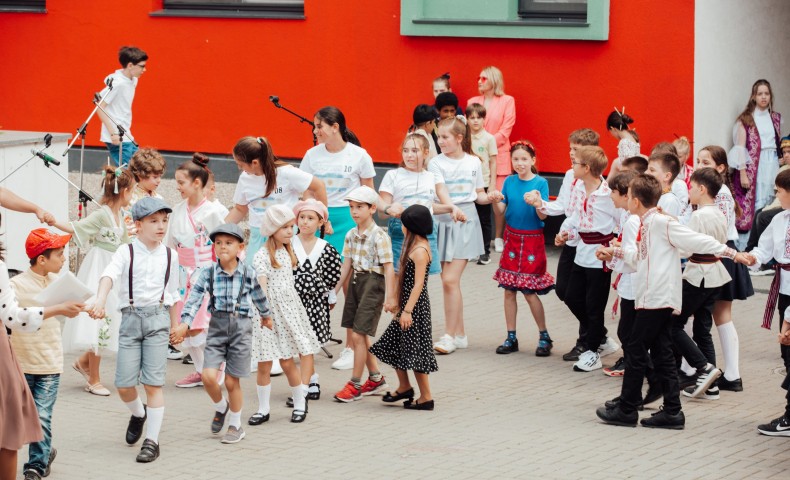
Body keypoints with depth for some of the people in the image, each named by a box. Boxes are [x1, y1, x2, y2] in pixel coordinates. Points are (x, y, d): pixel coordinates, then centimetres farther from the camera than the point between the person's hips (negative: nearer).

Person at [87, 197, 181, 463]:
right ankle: (138, 413, 35)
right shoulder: (126, 252, -1)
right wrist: (100, 300, -38)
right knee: (124, 384, 1)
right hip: (131, 317, 0)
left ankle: (152, 441, 1)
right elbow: (109, 275, -19)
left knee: (153, 383, -5)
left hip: (158, 316, 0)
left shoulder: (169, 256, 6)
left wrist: (175, 326, 17)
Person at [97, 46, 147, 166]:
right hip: (116, 138, -9)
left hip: (127, 137, 9)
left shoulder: (133, 80, 9)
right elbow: (100, 107, -17)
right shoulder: (117, 83, -17)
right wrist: (113, 133, -20)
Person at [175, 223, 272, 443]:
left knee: (232, 380, 2)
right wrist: (185, 323, -23)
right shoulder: (208, 272, -4)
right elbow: (195, 298, -10)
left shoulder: (248, 273, -3)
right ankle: (220, 406, 22)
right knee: (208, 376, -11)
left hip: (241, 327, -1)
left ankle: (235, 425, 20)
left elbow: (259, 296, 14)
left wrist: (266, 315, 29)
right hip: (217, 326, 1)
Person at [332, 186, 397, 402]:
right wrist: (333, 292, 12)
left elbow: (388, 268, -14)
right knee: (358, 335, 12)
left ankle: (355, 384, 1)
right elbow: (346, 265, 13)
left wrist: (389, 297, -18)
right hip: (356, 281, 8)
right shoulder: (351, 235, 8)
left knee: (358, 334, -8)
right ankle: (376, 378, 28)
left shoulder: (379, 236, -13)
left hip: (373, 283, -8)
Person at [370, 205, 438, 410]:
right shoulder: (416, 246, 11)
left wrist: (407, 310, -23)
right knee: (394, 345, 17)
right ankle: (404, 387, 30)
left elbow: (418, 284, -22)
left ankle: (426, 397, 4)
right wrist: (400, 305, 20)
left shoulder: (420, 251, -19)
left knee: (414, 351, -3)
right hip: (408, 305, 10)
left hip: (416, 306, -10)